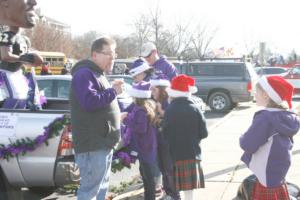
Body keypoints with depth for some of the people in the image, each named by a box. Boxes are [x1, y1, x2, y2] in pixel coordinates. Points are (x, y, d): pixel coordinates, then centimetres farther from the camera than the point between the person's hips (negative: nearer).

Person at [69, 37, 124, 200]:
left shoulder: (98, 74, 20)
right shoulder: (85, 74, -13)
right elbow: (89, 101, -27)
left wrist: (117, 116, 18)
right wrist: (113, 92, -17)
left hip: (102, 142, 11)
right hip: (93, 144, -11)